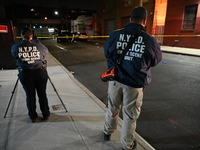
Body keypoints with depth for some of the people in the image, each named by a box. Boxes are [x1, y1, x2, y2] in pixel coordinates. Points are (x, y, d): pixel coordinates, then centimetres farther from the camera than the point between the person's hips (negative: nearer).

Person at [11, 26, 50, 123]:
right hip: (40, 73, 0)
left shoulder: (16, 47, -7)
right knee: (42, 94, 12)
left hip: (25, 74, 1)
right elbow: (46, 51, 9)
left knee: (30, 96, 13)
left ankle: (33, 117, 26)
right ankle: (46, 115, 26)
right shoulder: (38, 45, -10)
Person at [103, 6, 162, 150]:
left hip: (115, 80, 2)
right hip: (135, 84, -2)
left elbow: (107, 54, 7)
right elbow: (155, 61, 3)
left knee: (112, 109, 23)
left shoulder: (115, 35, -10)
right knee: (130, 116, 16)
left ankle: (107, 132, 47)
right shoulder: (150, 40, -14)